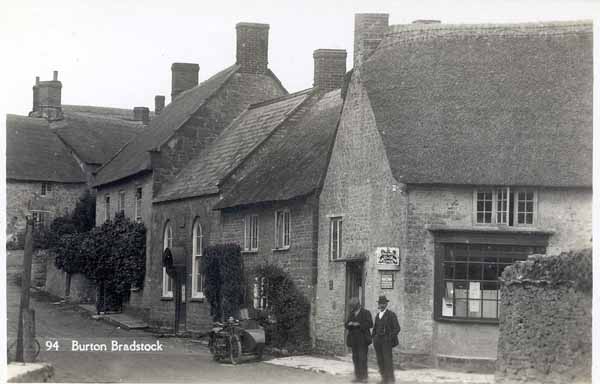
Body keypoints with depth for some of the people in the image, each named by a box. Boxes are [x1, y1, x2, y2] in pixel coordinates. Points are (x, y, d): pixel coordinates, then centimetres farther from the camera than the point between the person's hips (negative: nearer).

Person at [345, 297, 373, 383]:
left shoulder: (366, 313, -2)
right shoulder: (351, 314, 16)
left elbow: (370, 324, -11)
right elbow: (347, 325, 14)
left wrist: (358, 324, -19)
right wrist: (349, 324, -10)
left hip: (363, 339, -6)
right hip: (354, 339, 6)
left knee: (362, 358, -11)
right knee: (355, 358, 2)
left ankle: (364, 377, -8)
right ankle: (358, 376, 5)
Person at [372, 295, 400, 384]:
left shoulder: (391, 315, -3)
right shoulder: (377, 316, 16)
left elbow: (397, 328, -7)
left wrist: (390, 337, -15)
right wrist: (374, 339, 11)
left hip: (387, 340, -6)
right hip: (378, 340, 6)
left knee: (387, 359, -10)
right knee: (380, 360, 2)